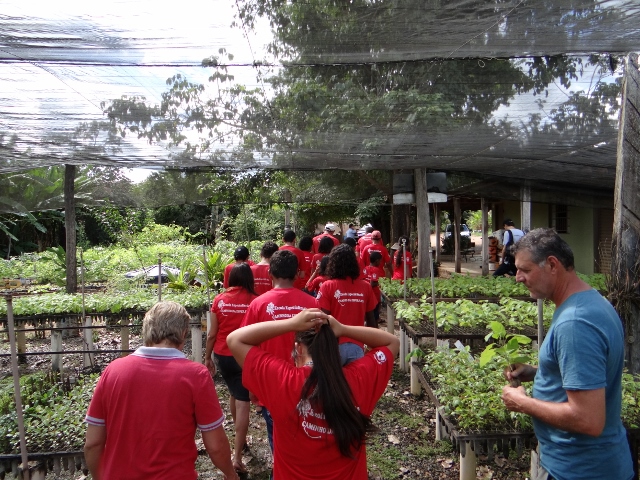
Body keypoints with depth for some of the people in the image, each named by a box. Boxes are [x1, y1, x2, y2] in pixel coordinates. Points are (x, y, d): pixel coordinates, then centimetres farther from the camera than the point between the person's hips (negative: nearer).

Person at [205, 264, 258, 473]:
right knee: (243, 402, 1)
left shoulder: (219, 300, -3)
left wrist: (207, 357, 11)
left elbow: (212, 334, -1)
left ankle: (240, 438, 42)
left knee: (234, 393, 25)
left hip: (223, 355, 3)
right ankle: (237, 457, 1)